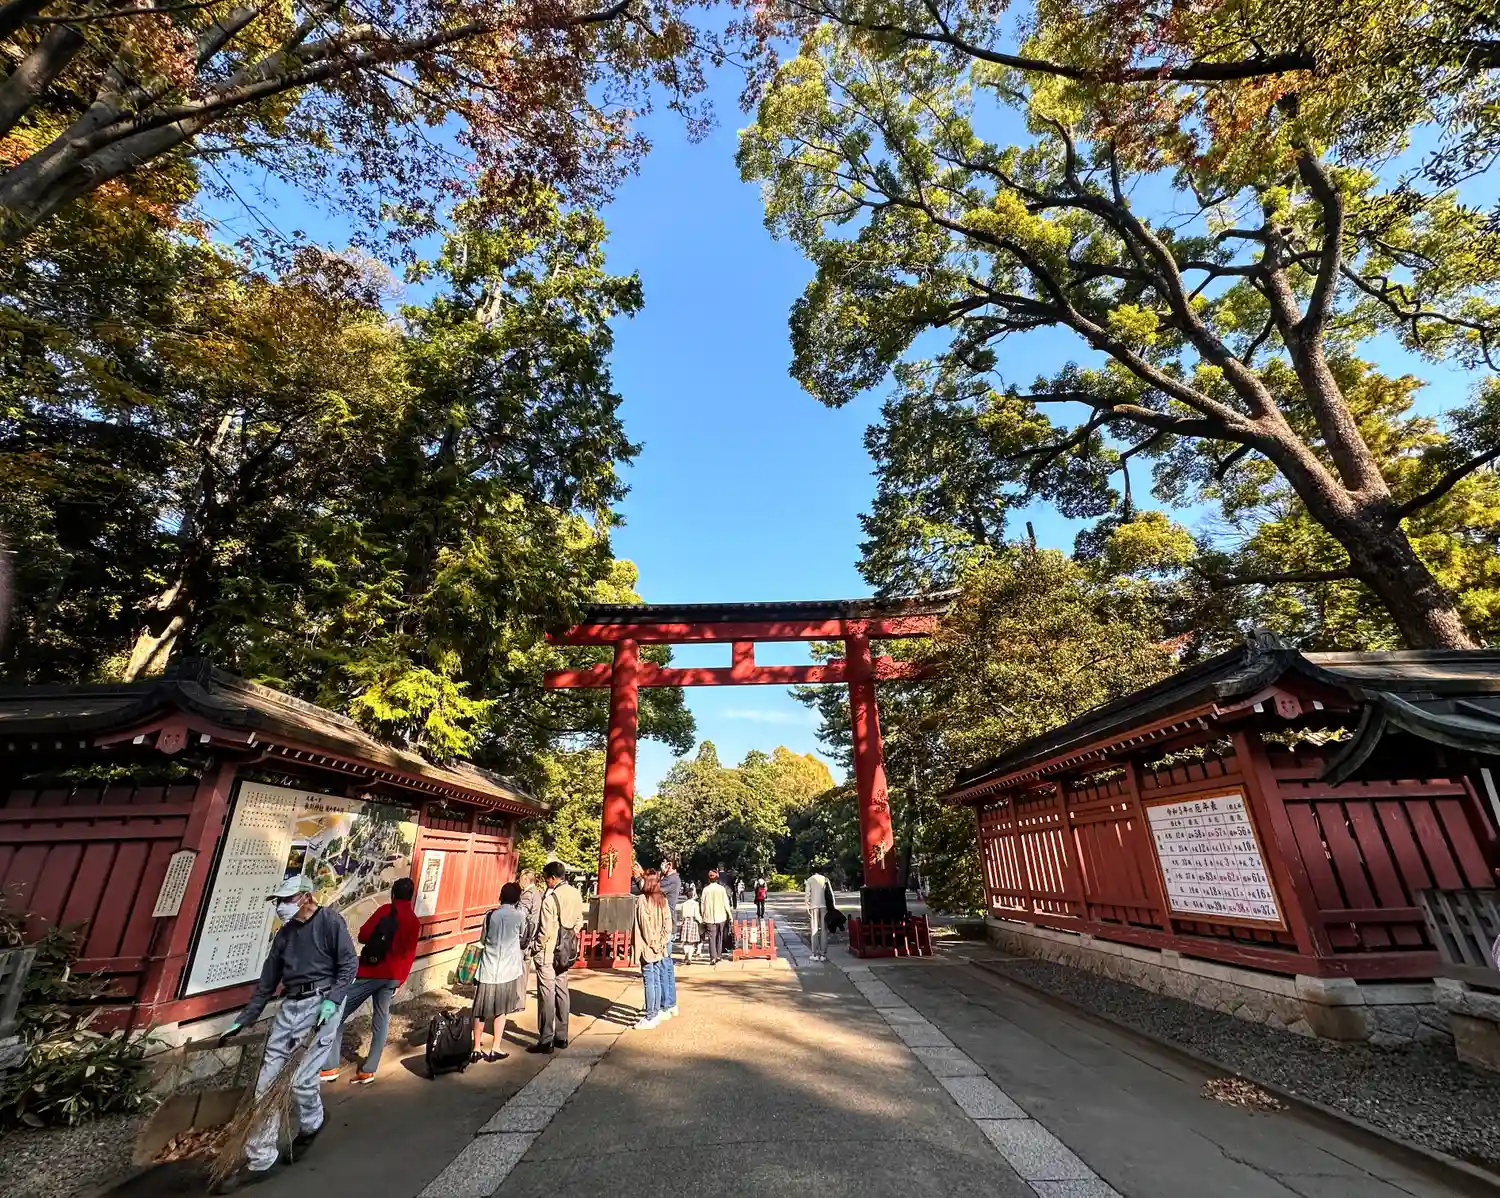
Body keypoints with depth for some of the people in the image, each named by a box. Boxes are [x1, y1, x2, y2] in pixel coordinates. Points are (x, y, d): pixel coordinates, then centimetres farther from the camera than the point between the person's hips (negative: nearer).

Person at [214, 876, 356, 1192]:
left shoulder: (331, 921, -9)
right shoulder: (284, 933, 13)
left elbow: (349, 964, -11)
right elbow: (267, 982, 21)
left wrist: (332, 1001, -20)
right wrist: (242, 1021, 19)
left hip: (321, 1003, -7)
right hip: (289, 1006, 7)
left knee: (299, 1079, -6)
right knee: (267, 1083, 4)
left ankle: (311, 1125, 26)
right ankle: (259, 1161, 18)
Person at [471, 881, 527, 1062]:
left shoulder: (490, 915, -3)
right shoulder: (519, 915, -9)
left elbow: (482, 940, 9)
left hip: (488, 969, 2)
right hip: (508, 970, -2)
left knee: (481, 1012, 14)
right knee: (501, 1011, 12)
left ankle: (476, 1050, 20)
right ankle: (495, 1050, 15)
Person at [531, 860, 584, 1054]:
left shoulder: (550, 899, -22)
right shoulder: (576, 894, -1)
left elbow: (546, 931, -19)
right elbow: (579, 921, 7)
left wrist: (536, 949, -5)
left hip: (548, 953, -7)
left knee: (547, 996, 4)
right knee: (561, 992, 17)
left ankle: (546, 1041, 11)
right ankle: (561, 1037, 26)